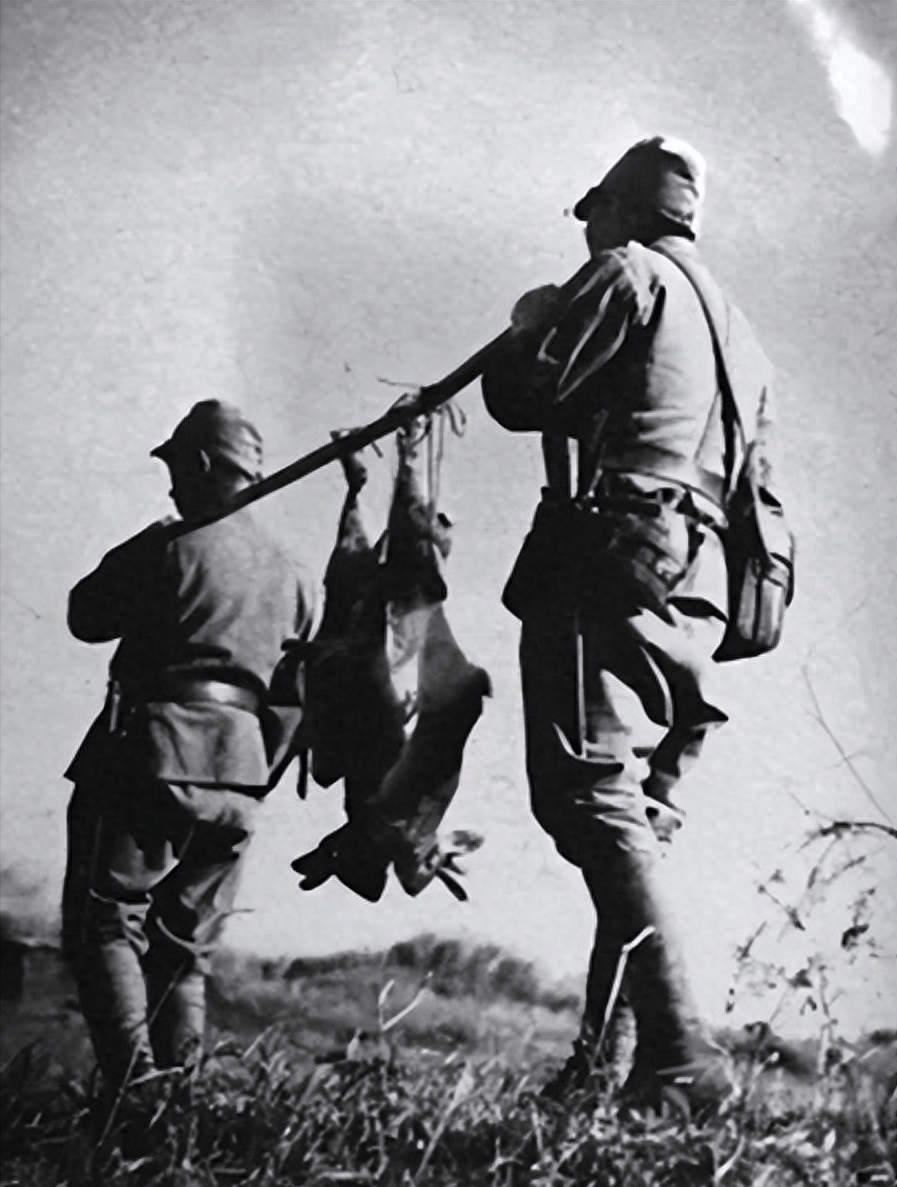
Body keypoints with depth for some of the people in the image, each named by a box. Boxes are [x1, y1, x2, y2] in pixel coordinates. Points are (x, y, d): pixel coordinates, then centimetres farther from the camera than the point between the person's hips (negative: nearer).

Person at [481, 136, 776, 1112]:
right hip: (697, 589, 9)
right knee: (635, 818, 8)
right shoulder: (737, 330, 28)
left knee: (593, 797, -16)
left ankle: (677, 1052, -25)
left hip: (612, 566, -9)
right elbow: (755, 482, 28)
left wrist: (531, 324, 13)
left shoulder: (627, 274, 2)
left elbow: (520, 397, -5)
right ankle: (607, 1060, 6)